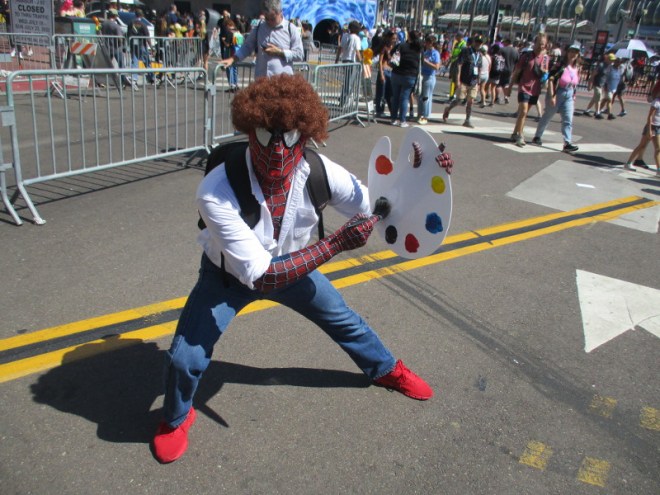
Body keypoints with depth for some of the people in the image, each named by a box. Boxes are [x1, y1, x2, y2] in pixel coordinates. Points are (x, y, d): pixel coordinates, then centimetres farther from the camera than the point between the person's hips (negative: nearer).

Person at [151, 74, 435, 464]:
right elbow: (259, 276, -41)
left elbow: (381, 210, -14)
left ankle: (386, 369, 49)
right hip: (229, 275, -3)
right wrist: (337, 243, -45)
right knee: (186, 358, -12)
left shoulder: (318, 172, -27)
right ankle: (176, 419, 26)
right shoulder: (216, 191, -38)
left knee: (345, 320, 15)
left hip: (291, 265, 4)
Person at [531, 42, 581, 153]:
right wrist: (552, 96, -20)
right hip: (557, 94, -5)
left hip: (569, 96, 5)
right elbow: (550, 80, -15)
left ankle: (567, 143, -6)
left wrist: (574, 98, 13)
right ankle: (537, 137, 22)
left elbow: (575, 85, 15)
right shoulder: (560, 65, -11)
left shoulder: (577, 69, 7)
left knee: (568, 120, -3)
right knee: (547, 116, 7)